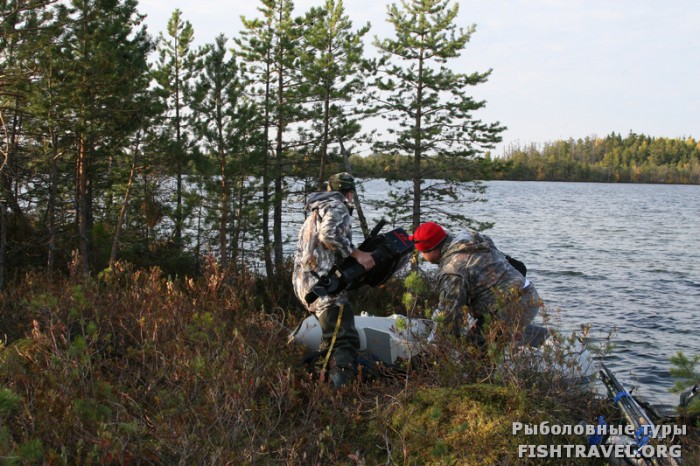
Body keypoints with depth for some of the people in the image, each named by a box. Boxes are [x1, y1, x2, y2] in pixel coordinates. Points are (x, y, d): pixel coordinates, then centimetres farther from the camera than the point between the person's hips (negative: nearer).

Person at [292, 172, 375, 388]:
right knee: (345, 342, -16)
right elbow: (329, 233, -22)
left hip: (303, 281, 10)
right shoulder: (337, 206, -2)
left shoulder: (316, 210, 27)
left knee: (332, 337, 23)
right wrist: (357, 254, -16)